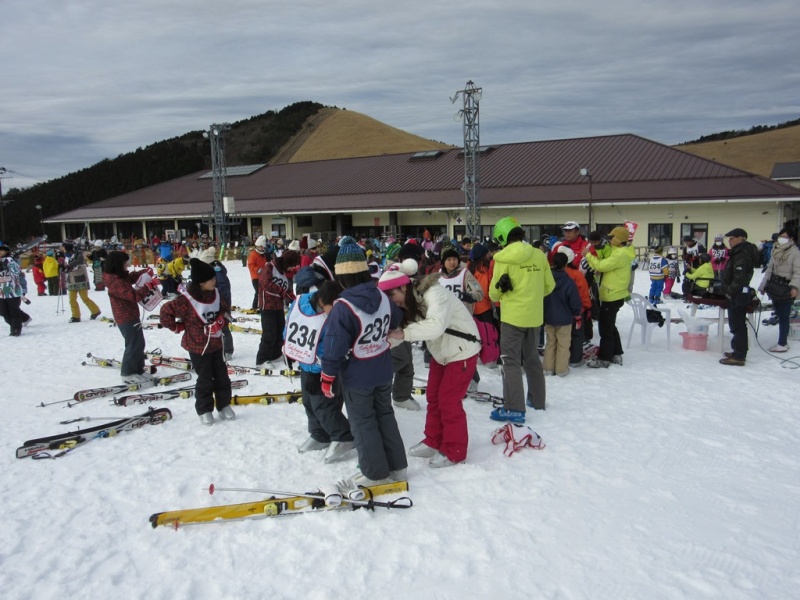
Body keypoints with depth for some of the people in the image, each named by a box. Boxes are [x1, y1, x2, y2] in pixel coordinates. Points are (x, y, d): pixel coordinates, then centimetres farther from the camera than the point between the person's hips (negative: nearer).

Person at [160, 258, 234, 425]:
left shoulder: (215, 293, -3)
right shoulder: (186, 300, -22)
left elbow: (225, 308, 10)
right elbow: (166, 311, -13)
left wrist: (221, 319, -10)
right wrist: (177, 327, -6)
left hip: (216, 344, 5)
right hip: (198, 347, -5)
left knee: (222, 376, 13)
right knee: (205, 380, 6)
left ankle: (224, 405, 30)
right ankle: (204, 410, 24)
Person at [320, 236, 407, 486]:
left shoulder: (343, 307, -25)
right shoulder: (382, 297, -7)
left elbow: (334, 347, -21)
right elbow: (395, 321, 12)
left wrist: (327, 377, -9)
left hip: (356, 378, -6)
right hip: (383, 372, 6)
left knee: (363, 423, 10)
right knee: (385, 416, 20)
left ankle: (376, 473, 21)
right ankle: (397, 466, 30)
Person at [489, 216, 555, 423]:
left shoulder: (504, 257, -12)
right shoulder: (539, 255, 2)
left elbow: (495, 291, -6)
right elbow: (549, 286, 8)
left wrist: (497, 297, 17)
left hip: (512, 315, -6)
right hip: (534, 315, 6)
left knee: (511, 361, 0)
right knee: (532, 358, 20)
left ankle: (514, 408, -3)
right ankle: (537, 400, 31)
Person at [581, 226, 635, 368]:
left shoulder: (620, 254, -20)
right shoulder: (619, 252, 14)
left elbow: (601, 266, -22)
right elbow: (606, 264, 14)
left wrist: (588, 255, -10)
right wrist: (592, 255, -1)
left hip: (613, 296, -11)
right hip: (613, 295, 11)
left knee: (605, 327, -4)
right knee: (610, 326, 19)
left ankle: (603, 359, 2)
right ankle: (616, 355, 27)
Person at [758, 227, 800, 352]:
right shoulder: (775, 251, 14)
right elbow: (769, 269, 17)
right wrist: (763, 285, 13)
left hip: (786, 290, -7)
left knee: (783, 317, -3)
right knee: (779, 316, 12)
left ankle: (782, 344, 3)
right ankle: (783, 341, 20)